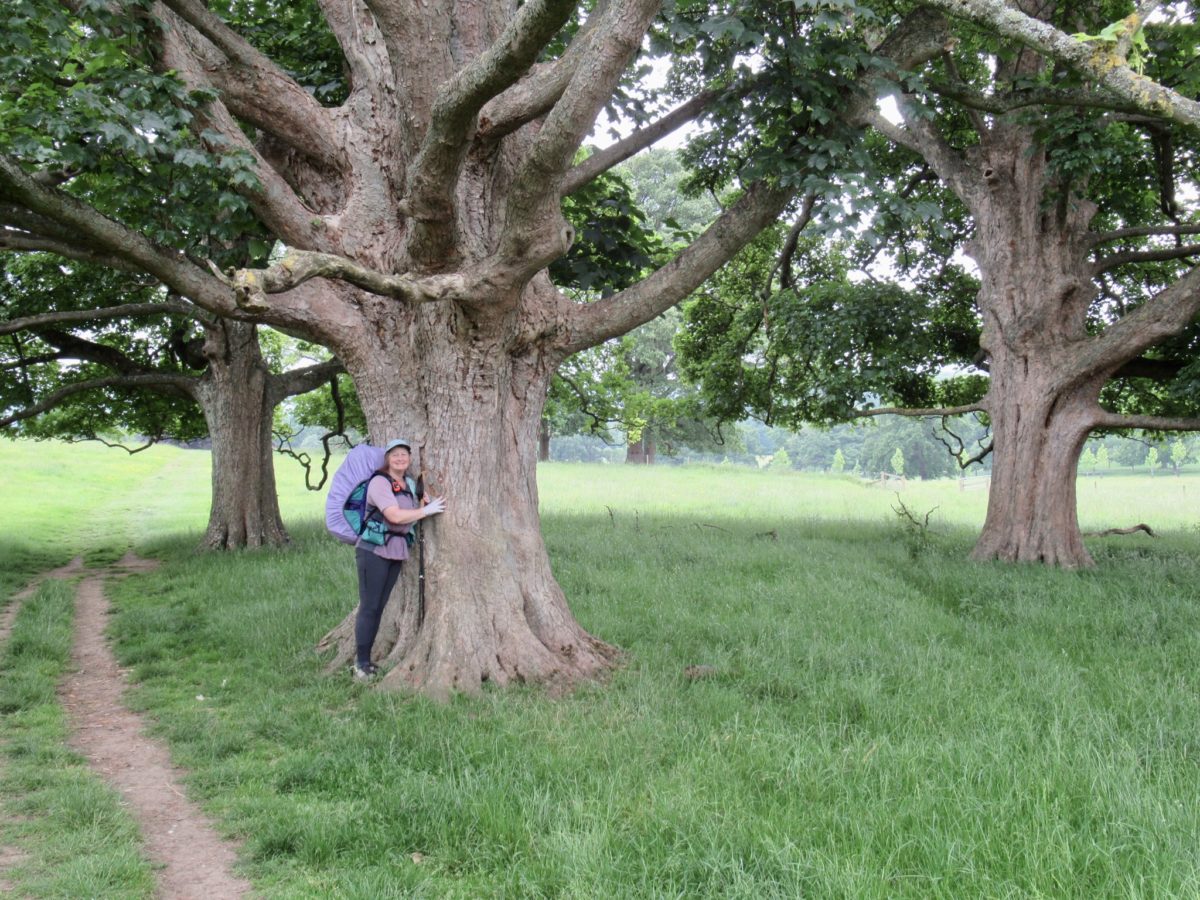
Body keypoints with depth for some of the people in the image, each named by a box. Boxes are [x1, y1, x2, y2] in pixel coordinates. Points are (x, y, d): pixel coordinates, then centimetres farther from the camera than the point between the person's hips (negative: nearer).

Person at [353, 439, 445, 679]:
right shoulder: (380, 482, -10)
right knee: (369, 606, -6)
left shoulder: (408, 485, 15)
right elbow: (395, 516, -19)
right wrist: (426, 510, -11)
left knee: (380, 606, 8)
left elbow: (411, 513, 26)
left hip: (396, 551, 8)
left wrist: (423, 502, 6)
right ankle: (361, 663, -3)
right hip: (374, 549, -8)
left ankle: (367, 659, 13)